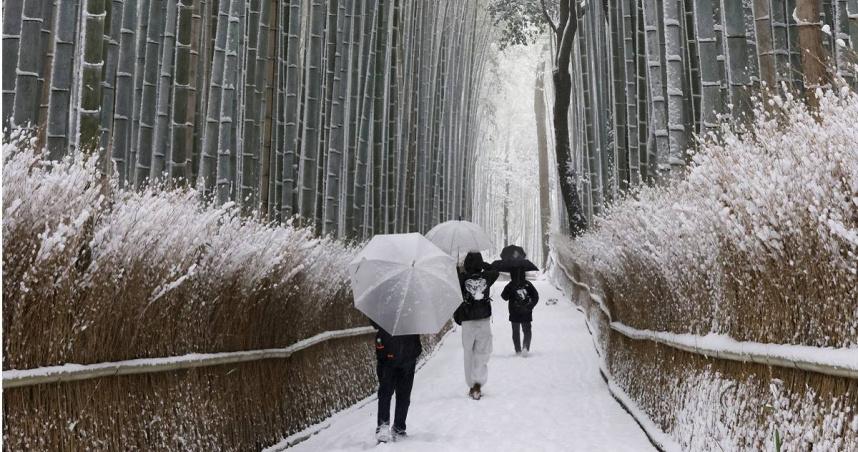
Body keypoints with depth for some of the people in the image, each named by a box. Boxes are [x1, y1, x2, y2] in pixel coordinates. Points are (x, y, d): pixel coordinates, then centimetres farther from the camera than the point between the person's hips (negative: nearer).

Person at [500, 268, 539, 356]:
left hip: (514, 313, -1)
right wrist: (531, 306, 6)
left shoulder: (510, 285, -10)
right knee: (527, 331, 10)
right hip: (527, 313, 1)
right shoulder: (528, 284, -4)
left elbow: (505, 297, -3)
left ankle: (518, 350, 11)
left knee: (516, 332, 14)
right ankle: (526, 347, -13)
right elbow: (536, 296, -1)